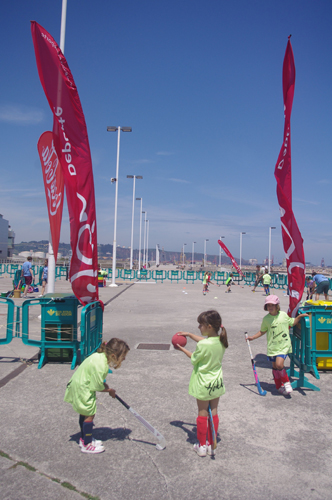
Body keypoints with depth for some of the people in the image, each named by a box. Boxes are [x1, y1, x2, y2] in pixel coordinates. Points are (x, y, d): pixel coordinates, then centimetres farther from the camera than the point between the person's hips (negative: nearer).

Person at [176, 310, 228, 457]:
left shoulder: (203, 345, -27)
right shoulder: (221, 341, -7)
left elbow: (194, 359, -9)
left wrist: (182, 349, 6)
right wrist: (189, 334, 17)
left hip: (204, 383, -6)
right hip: (217, 382, 6)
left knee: (202, 413, 10)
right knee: (214, 412, 16)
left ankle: (202, 446, 23)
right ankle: (212, 445, 27)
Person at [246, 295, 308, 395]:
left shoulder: (283, 315, -1)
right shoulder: (266, 319, 0)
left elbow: (292, 323, 16)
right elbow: (262, 331, 13)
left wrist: (299, 317, 3)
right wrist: (253, 337, 8)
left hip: (283, 346, -2)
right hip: (272, 347, 2)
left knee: (279, 364, -19)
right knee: (275, 366, 9)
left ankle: (286, 382, 6)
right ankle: (279, 386, 27)